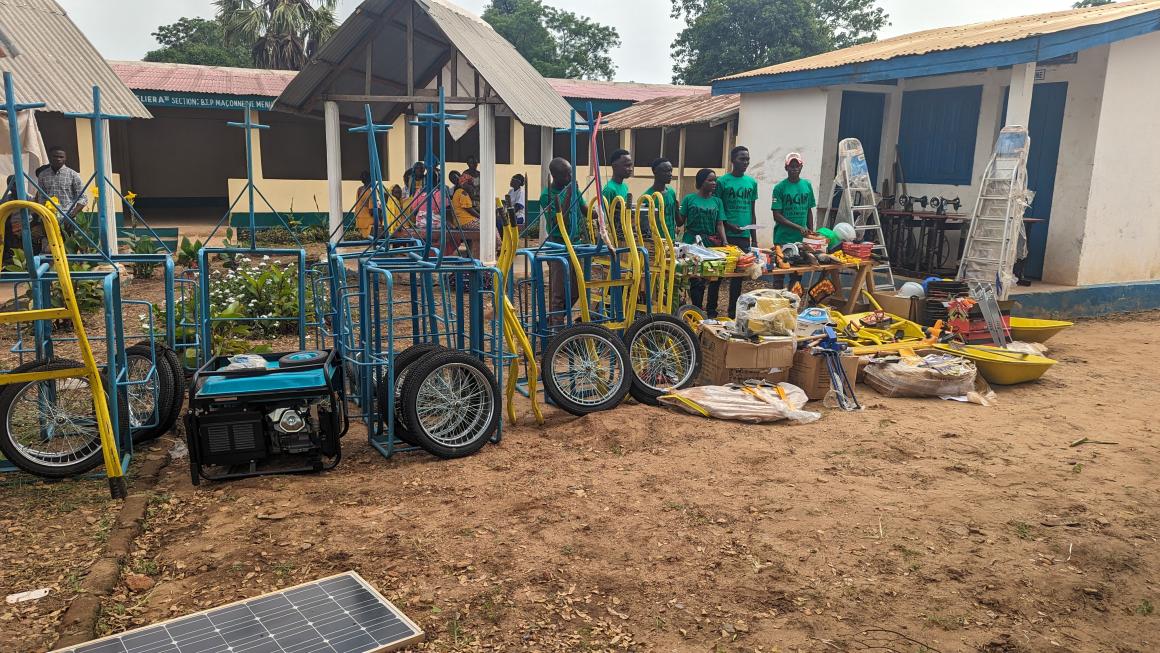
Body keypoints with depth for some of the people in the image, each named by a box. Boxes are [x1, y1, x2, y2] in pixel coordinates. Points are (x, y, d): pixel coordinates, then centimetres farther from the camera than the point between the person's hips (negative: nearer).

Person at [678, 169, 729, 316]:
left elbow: (720, 225, 6)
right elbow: (680, 222, 2)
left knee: (715, 277, -1)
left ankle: (711, 312, 12)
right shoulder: (689, 199, 1)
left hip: (711, 243, 3)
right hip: (692, 243, -3)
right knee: (696, 280, -4)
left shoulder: (717, 201, 10)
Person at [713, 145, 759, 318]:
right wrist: (729, 225, -16)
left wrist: (754, 239, 13)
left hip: (744, 236, 4)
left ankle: (733, 310, 19)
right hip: (725, 236, -4)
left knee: (738, 274, 9)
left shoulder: (752, 182, 11)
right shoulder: (722, 181, -3)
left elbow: (752, 212, 15)